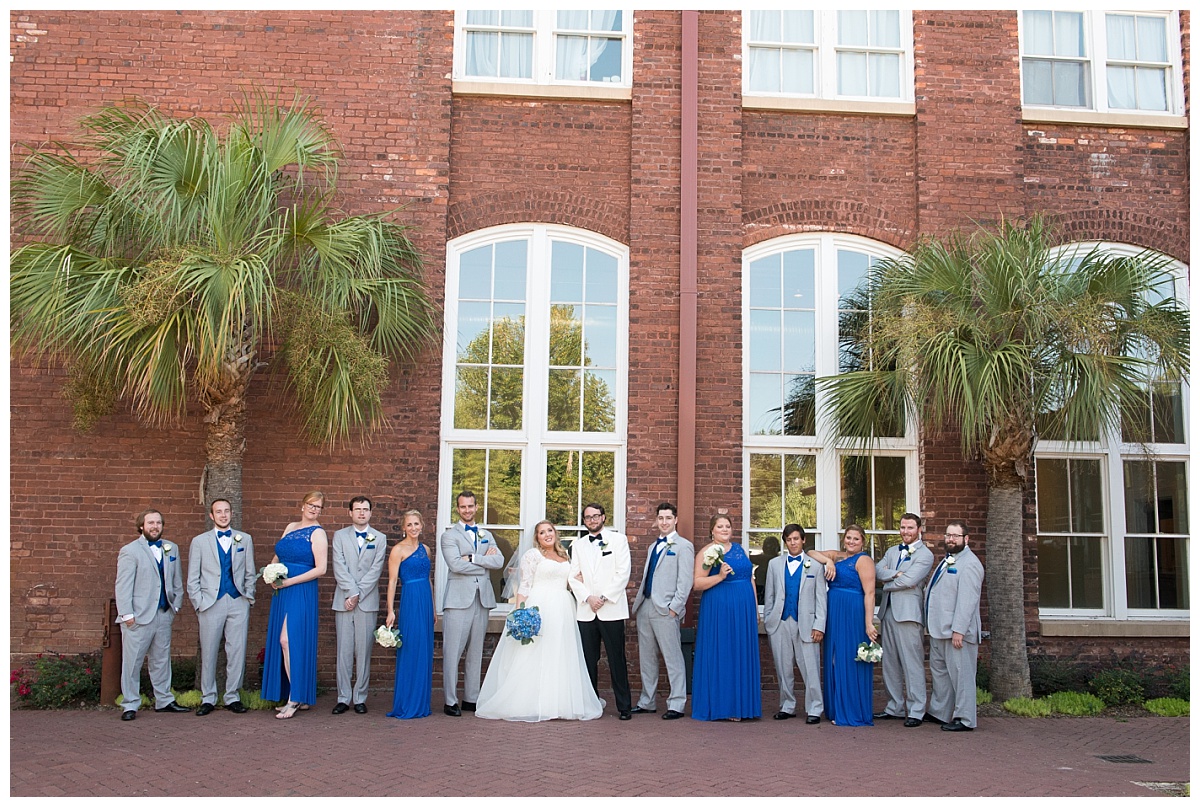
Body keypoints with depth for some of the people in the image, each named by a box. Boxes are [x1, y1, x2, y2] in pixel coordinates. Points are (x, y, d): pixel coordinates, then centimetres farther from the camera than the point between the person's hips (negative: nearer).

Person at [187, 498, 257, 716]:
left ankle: (232, 696, 12)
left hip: (238, 604, 1)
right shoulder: (199, 541, 8)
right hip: (211, 604, -1)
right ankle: (208, 698, 14)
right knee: (208, 653, 2)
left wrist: (249, 599, 6)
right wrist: (199, 605, -1)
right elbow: (193, 579, 7)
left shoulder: (245, 539, 11)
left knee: (237, 652, 1)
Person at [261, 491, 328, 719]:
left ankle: (295, 698, -8)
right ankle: (298, 696, 15)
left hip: (301, 592, -7)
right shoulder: (290, 527, 15)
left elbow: (320, 569, -13)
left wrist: (289, 581, -15)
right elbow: (277, 556, 24)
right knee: (281, 641, 7)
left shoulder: (317, 533, -6)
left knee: (288, 640, -15)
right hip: (281, 592, 7)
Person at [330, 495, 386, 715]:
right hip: (343, 601, 1)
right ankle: (343, 698, 7)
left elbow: (375, 570, -2)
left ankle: (360, 698, 7)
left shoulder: (379, 538, 8)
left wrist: (358, 595, -10)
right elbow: (339, 568, -1)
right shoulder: (340, 536, 9)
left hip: (368, 602, 0)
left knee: (364, 651, 1)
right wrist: (352, 593, -12)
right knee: (344, 651, 2)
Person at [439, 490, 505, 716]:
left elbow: (499, 561, 2)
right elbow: (455, 564, -13)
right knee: (453, 652, -5)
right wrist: (485, 562, -5)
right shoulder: (449, 535, 2)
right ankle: (450, 701, 1)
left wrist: (472, 557, -9)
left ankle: (471, 698, 16)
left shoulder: (486, 535, 17)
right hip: (459, 599, -5)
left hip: (482, 599, 5)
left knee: (476, 652, 9)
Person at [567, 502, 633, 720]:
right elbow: (574, 577, 9)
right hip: (586, 611, 3)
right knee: (589, 660, 4)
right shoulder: (578, 545, 16)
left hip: (611, 610, -3)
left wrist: (604, 598, -9)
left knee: (617, 660, -3)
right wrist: (588, 598, -7)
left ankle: (624, 706, 2)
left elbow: (623, 573, -2)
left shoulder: (618, 539, 6)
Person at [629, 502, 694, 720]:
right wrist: (637, 603, 12)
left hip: (666, 610, -8)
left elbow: (685, 581, -10)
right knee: (646, 658, 12)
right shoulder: (653, 547, 20)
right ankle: (647, 702, 20)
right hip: (645, 607, 8)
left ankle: (676, 705, 2)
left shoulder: (683, 546, -3)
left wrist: (674, 608, -15)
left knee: (673, 658, -3)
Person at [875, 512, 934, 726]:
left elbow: (909, 580, -15)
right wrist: (894, 574, -13)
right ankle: (895, 708, 19)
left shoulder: (925, 555, -3)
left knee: (912, 664, -6)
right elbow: (877, 571, 4)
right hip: (888, 612, 7)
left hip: (908, 613, -7)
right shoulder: (892, 551, 19)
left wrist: (887, 583, -1)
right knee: (890, 663, 11)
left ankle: (916, 711, -1)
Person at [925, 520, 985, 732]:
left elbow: (967, 601, -21)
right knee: (939, 671, 17)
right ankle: (939, 713, 27)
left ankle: (965, 720, 3)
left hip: (957, 631, -10)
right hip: (939, 628, 10)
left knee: (961, 675, -3)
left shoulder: (969, 564, -14)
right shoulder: (948, 560, 18)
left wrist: (958, 630, -25)